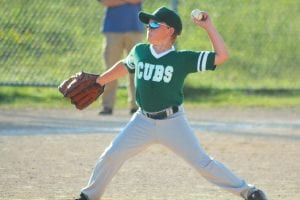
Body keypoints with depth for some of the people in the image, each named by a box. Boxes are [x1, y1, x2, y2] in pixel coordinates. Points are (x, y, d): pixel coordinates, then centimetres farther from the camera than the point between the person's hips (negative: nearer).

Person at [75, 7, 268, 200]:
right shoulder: (139, 51, 3)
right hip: (143, 121, 4)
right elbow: (124, 66, 25)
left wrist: (208, 26, -16)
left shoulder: (183, 59, -9)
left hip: (173, 122, -4)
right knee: (111, 155, -2)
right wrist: (98, 81, 31)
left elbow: (222, 56, -13)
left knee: (203, 163, -7)